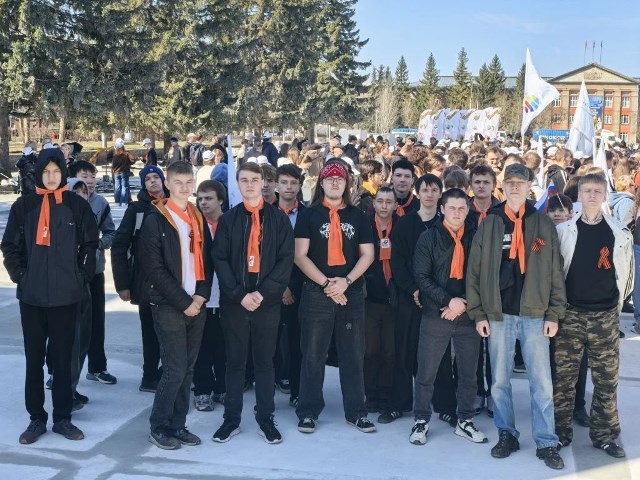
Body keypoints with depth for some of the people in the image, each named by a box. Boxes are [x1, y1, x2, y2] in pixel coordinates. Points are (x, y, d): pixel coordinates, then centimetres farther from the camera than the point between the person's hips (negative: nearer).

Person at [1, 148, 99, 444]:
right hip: (31, 297, 1)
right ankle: (36, 418, 18)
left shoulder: (77, 205, 1)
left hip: (66, 296, -1)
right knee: (34, 359, 7)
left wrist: (80, 278, -2)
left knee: (63, 359, 6)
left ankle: (63, 418, 17)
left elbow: (90, 246, 5)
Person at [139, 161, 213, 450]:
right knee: (175, 369, -6)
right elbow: (154, 269, -11)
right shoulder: (155, 220, -5)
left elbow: (206, 260, 12)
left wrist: (201, 296, -3)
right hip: (168, 306, -5)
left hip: (196, 304, 5)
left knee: (187, 369, 8)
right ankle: (158, 428, 10)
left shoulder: (198, 218, 13)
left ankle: (177, 425, 19)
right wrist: (183, 302, -13)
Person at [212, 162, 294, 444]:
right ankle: (231, 419, 18)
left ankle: (265, 420, 18)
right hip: (234, 301, 1)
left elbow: (286, 259, -2)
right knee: (235, 361, 8)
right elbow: (220, 260, 0)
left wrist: (264, 292, -12)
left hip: (267, 301, 0)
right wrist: (239, 294, -12)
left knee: (265, 361, 8)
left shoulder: (278, 219, 4)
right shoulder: (228, 219, 5)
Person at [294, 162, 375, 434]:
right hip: (316, 294, -2)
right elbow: (300, 255, -4)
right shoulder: (309, 215, 3)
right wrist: (326, 283, -13)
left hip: (352, 294, 2)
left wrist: (346, 281, -9)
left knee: (353, 355, 7)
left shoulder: (357, 216, 10)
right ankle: (308, 412, 12)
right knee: (313, 356, 3)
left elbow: (367, 255, 6)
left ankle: (356, 412, 16)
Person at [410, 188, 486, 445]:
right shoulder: (429, 237, 1)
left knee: (468, 373, 9)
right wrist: (448, 300, -16)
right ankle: (421, 421, 16)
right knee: (426, 373, 3)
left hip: (469, 316, 2)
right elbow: (422, 276, -6)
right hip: (435, 315, -2)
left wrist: (464, 303, -9)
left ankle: (465, 421, 23)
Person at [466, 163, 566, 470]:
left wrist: (554, 314, -3)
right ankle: (506, 435, 21)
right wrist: (477, 313, -3)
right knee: (500, 380, 8)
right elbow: (475, 270, 2)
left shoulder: (543, 224, 4)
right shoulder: (489, 223, 4)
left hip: (534, 314, -1)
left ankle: (546, 443, 9)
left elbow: (555, 271, 3)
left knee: (541, 381, 1)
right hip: (498, 314, 1)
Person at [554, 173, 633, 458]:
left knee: (606, 379, 6)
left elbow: (626, 275, 10)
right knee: (563, 376, 4)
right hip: (570, 313, 0)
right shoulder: (563, 231, -1)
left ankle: (604, 434, 19)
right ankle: (560, 430, 16)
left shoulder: (620, 233, 1)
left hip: (605, 316, 1)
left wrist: (615, 304, 12)